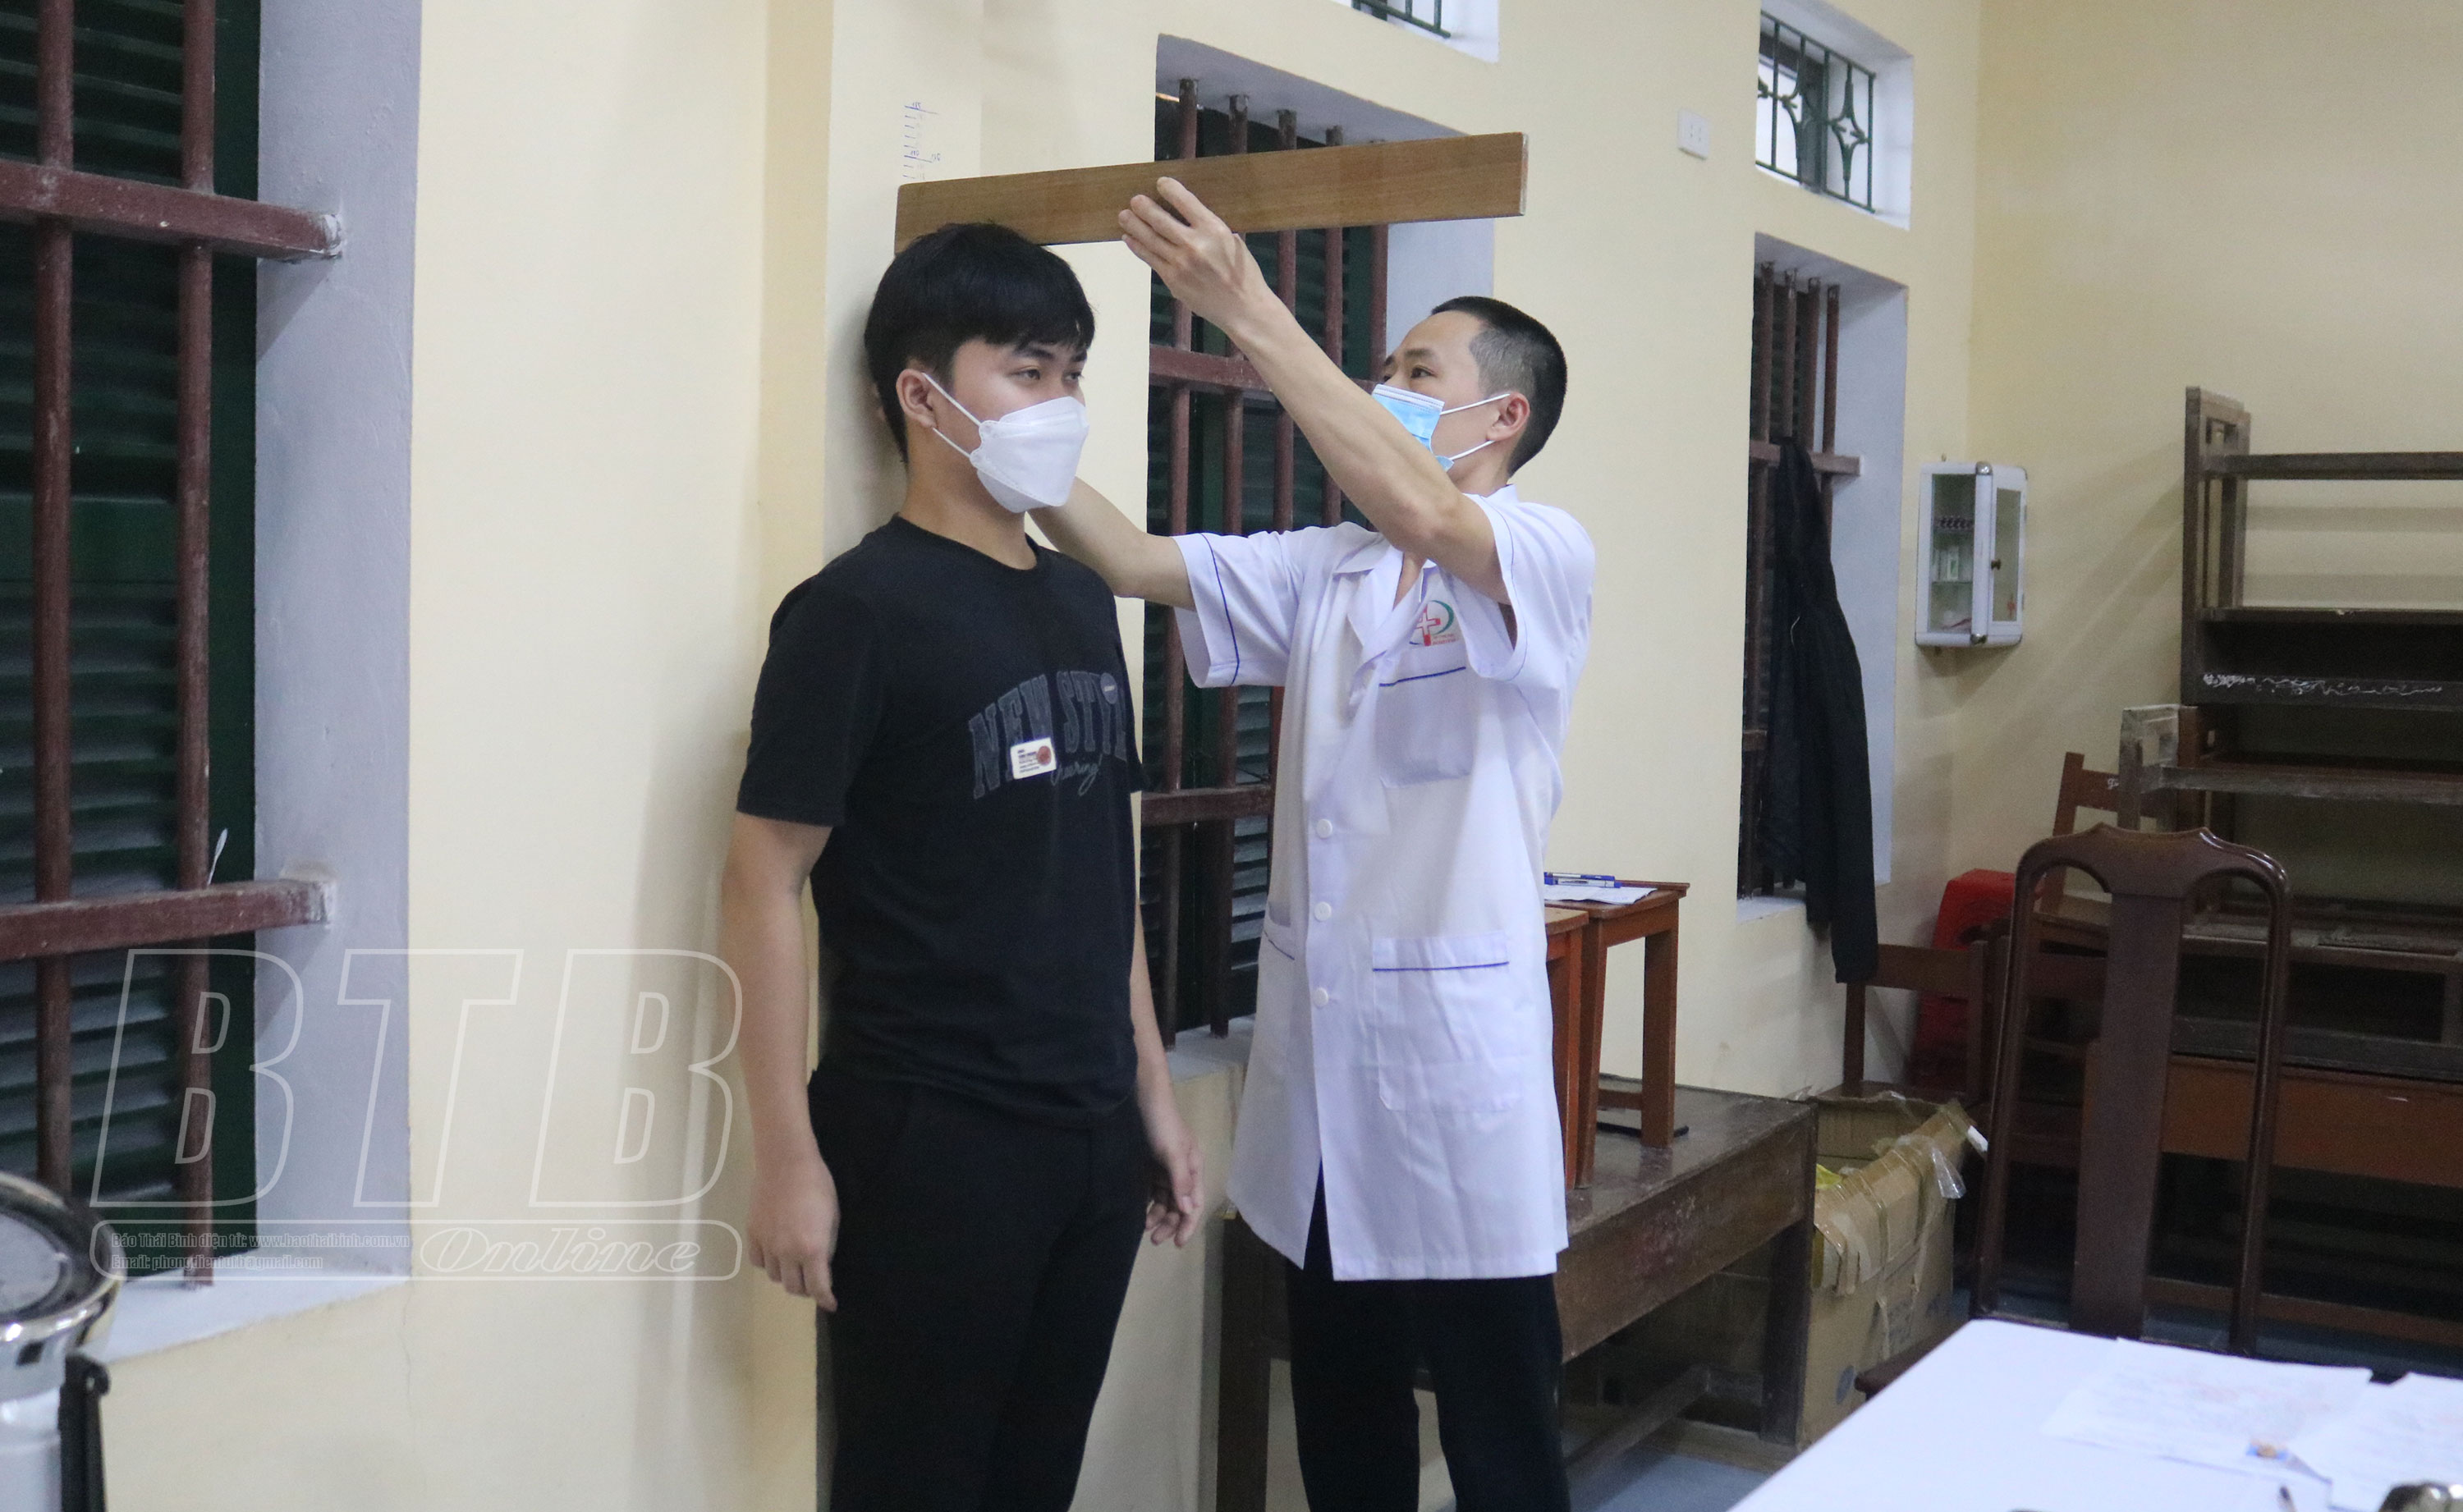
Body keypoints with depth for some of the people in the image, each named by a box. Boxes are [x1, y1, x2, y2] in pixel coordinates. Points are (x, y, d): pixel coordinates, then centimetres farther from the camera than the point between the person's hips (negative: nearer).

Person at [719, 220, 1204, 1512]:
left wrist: (1152, 1092, 14)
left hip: (1093, 1137, 6)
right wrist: (789, 1157, -14)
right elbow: (763, 884, -12)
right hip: (930, 1146, -6)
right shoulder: (857, 610, -10)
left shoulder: (1081, 601, 11)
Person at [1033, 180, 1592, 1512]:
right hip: (1313, 1065, 6)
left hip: (1457, 1065, -6)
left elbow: (1419, 515, -27)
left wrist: (1248, 310, -30)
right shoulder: (1320, 572, 12)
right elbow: (1131, 561, 3)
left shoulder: (1545, 554, -7)